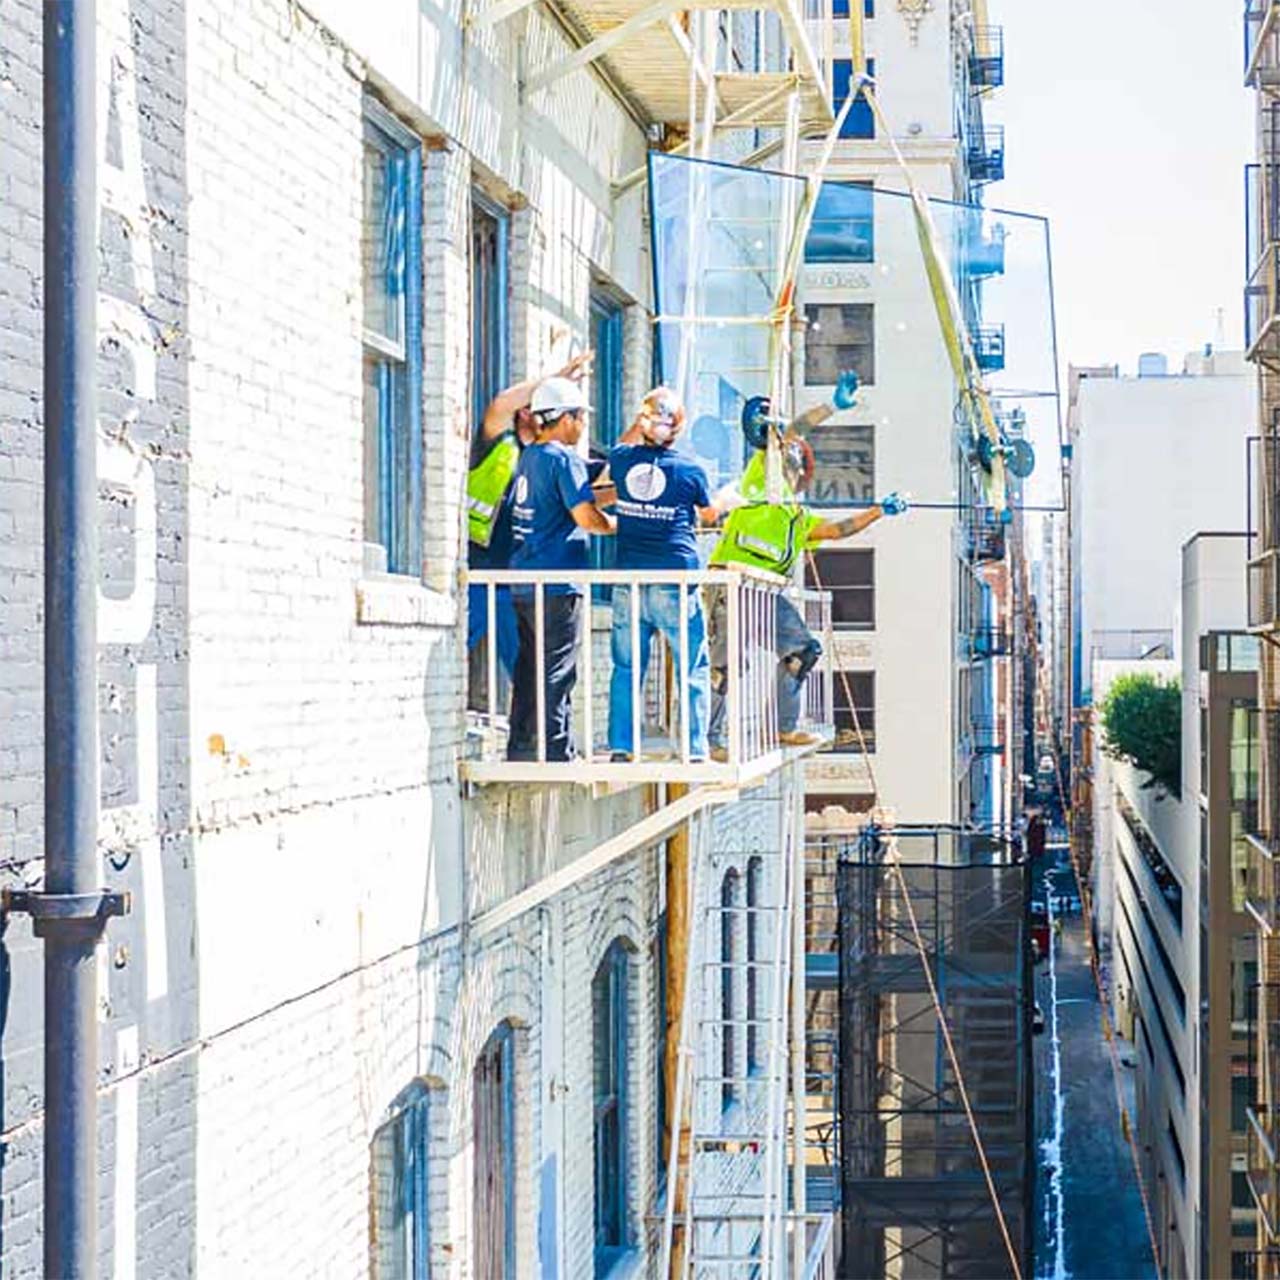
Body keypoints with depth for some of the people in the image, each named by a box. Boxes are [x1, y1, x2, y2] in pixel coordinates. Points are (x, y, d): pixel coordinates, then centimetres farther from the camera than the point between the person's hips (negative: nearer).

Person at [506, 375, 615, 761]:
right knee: (557, 673, -5)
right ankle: (557, 754, -5)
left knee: (529, 668, 12)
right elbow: (586, 517, -17)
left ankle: (521, 751, 15)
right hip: (557, 584, -8)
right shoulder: (565, 459, -11)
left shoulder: (529, 457, 15)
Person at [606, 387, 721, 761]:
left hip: (628, 581, 3)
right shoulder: (690, 470, -3)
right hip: (675, 582, -3)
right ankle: (695, 750, 2)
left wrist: (638, 424, 29)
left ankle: (620, 747, 8)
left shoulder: (623, 460, 3)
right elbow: (710, 515, 15)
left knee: (626, 667, 9)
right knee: (693, 668, 4)